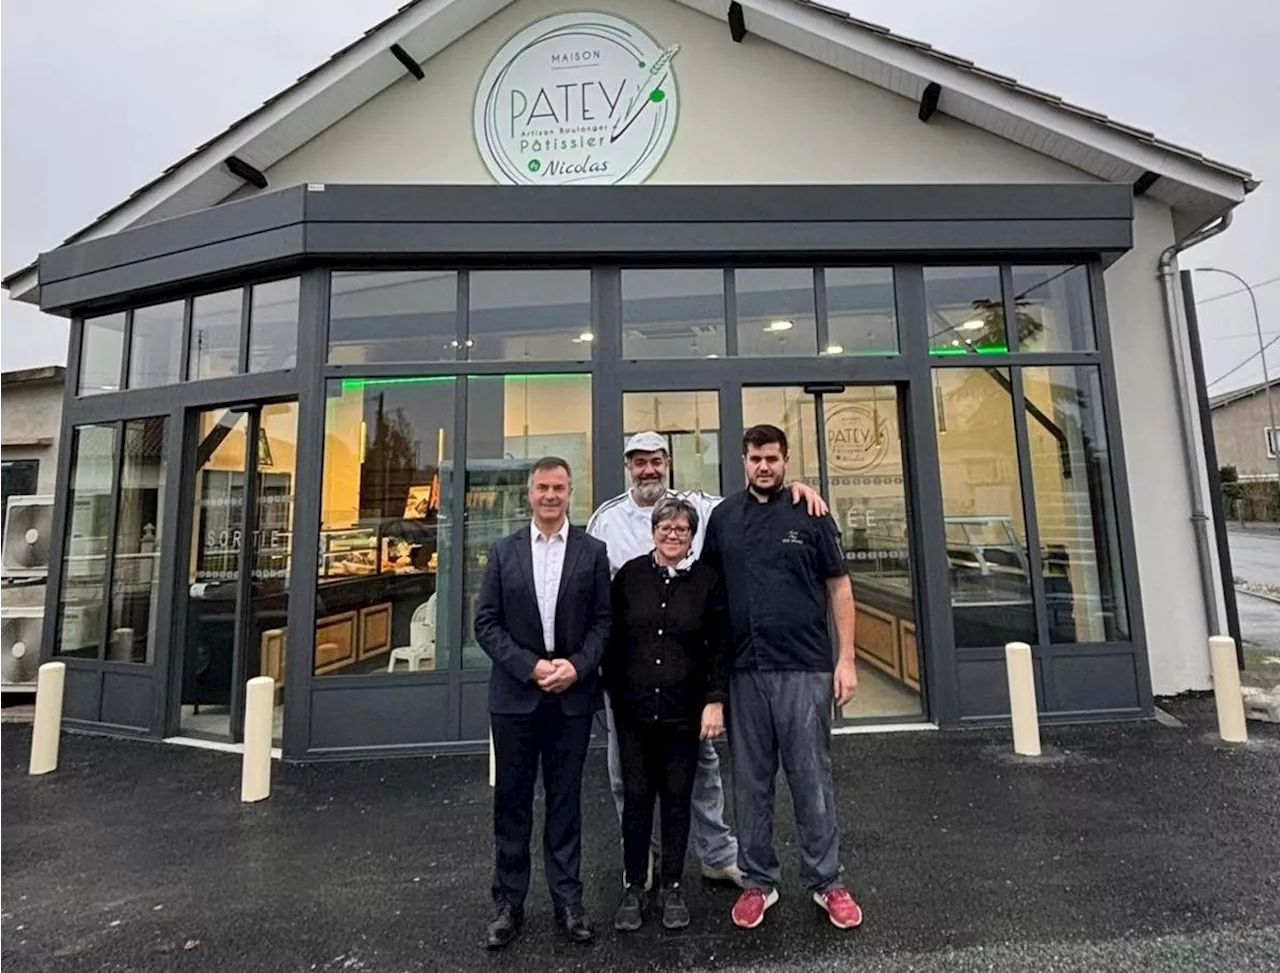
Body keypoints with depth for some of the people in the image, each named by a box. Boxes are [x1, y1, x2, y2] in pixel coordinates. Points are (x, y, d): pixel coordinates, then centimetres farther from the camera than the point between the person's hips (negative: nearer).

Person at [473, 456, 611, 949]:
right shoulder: (504, 552, 2)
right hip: (515, 694, 1)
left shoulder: (592, 551, 1)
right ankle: (508, 902, 30)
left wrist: (576, 666, -14)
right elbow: (486, 623, -1)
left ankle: (567, 900, 29)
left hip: (572, 694, 0)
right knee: (512, 800, 13)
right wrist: (530, 667, -12)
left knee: (565, 800, 13)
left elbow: (603, 620, 0)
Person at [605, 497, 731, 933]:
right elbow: (613, 638, 5)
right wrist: (613, 691, 4)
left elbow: (720, 646, 0)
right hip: (633, 708, 1)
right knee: (636, 798, 9)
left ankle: (672, 888, 30)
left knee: (677, 798, 11)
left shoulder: (707, 581, -2)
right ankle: (633, 888, 28)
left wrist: (716, 700, -6)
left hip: (684, 711, 0)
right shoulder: (630, 574, 0)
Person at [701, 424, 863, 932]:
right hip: (743, 670, 2)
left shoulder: (809, 514, 0)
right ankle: (758, 881, 30)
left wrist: (846, 659, -3)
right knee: (750, 781, 13)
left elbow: (839, 587, 2)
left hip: (804, 668, -2)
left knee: (811, 779, 9)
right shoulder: (723, 517, 6)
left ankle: (826, 882, 29)